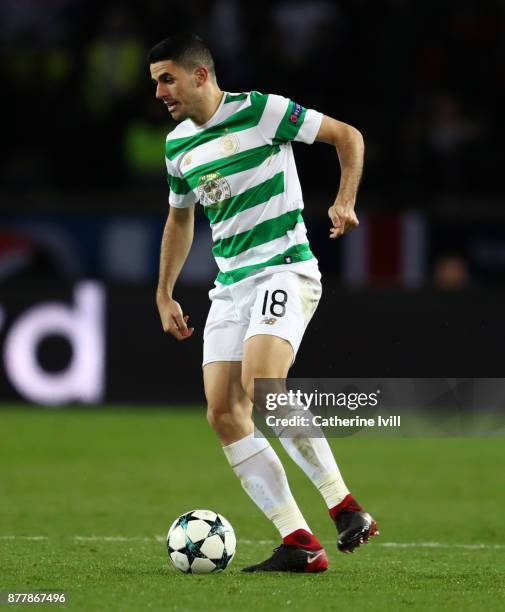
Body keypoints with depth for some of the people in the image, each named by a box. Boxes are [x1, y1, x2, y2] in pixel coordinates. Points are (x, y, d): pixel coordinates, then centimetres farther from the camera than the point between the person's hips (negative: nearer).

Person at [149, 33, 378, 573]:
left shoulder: (260, 111, -8)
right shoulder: (177, 145, 12)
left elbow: (347, 136, -1)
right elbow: (180, 219, 28)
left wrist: (344, 200, -14)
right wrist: (164, 295, 27)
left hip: (284, 270, -7)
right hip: (230, 284, 7)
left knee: (260, 386, -28)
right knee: (222, 414, -7)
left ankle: (343, 504, -16)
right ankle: (300, 545, -5)